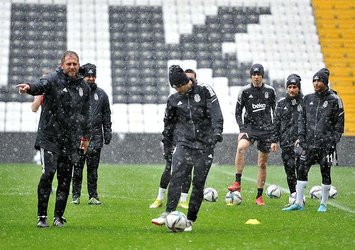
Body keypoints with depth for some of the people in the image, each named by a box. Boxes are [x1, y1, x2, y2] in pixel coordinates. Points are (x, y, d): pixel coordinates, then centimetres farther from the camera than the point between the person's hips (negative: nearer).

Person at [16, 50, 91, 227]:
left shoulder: (84, 87, 12)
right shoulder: (53, 80, -6)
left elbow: (85, 114, 23)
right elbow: (41, 85, -30)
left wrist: (86, 136, 25)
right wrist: (29, 88, -52)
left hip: (71, 140, 5)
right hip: (50, 137, -5)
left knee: (65, 178, 5)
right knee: (48, 173, -13)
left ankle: (59, 216, 14)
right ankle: (41, 216, -5)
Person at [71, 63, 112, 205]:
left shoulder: (101, 95, 11)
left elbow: (107, 116, 16)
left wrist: (108, 132, 9)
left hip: (95, 138, 2)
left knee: (93, 168, 4)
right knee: (77, 168, -1)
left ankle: (93, 196, 8)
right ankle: (76, 195, 6)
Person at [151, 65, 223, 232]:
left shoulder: (204, 91, 0)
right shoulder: (174, 99, 9)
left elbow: (216, 114, -6)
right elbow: (169, 123, 19)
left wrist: (217, 132, -20)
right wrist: (167, 146, 20)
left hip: (205, 144, -2)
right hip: (184, 143, 2)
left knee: (199, 182, -2)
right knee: (176, 176, -18)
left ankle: (190, 220, 4)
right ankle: (168, 213, -23)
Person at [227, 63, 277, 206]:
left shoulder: (270, 91, 4)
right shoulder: (245, 91, 0)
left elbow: (275, 111, 13)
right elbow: (238, 112, 4)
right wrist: (242, 130, -8)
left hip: (266, 130, 2)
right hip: (250, 127, -1)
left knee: (262, 163, 3)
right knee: (240, 147, -32)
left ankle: (259, 196, 10)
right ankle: (238, 182, -28)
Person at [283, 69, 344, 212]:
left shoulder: (334, 100, -2)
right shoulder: (308, 99, 11)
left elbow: (339, 123, -1)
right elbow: (302, 119, 15)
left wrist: (333, 141, -8)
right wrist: (301, 137, 3)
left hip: (326, 144, -4)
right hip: (309, 143, 4)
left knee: (325, 173, 1)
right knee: (302, 171, 0)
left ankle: (323, 204, 13)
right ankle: (298, 203, 5)